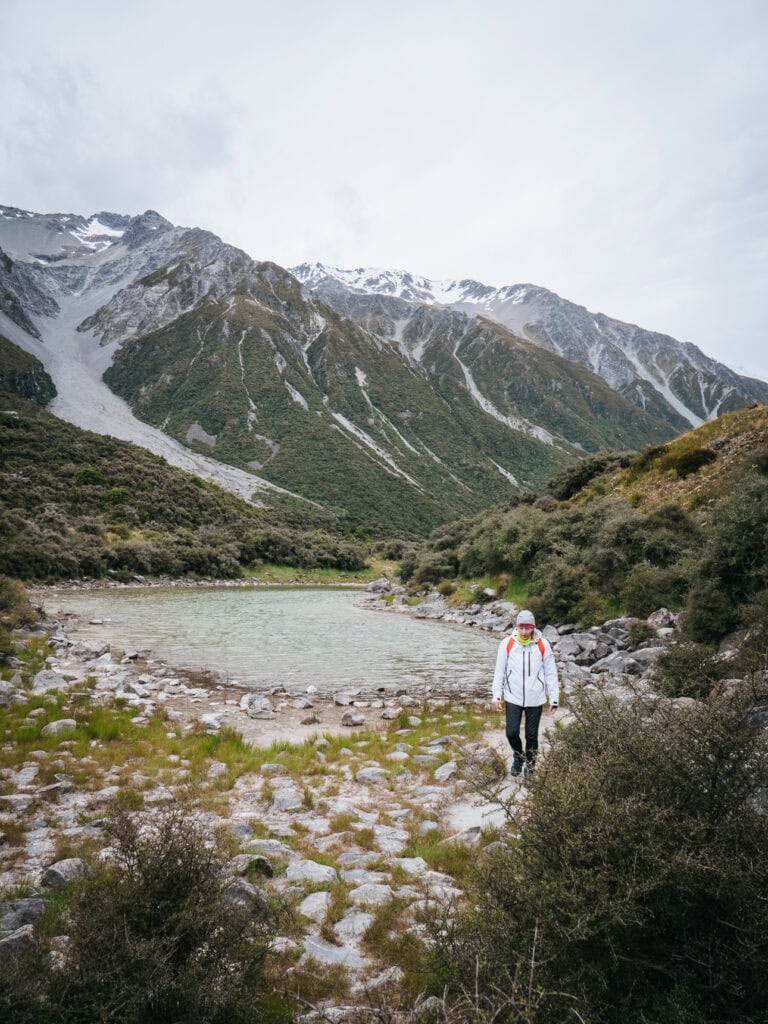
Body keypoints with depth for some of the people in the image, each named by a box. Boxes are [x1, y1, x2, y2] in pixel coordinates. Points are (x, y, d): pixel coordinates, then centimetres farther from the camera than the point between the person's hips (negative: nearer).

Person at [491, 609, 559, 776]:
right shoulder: (507, 644, -8)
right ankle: (518, 757, 29)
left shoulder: (543, 645, -8)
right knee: (512, 732, -2)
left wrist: (554, 699, -1)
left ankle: (530, 766, 31)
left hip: (535, 699, 0)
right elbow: (499, 671, 0)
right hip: (513, 697, 0)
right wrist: (496, 695, -1)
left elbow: (551, 674, -1)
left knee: (532, 735, 8)